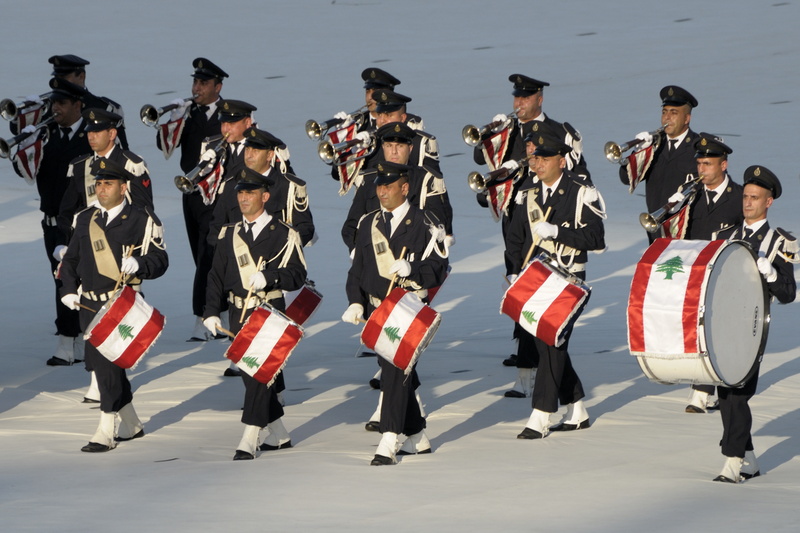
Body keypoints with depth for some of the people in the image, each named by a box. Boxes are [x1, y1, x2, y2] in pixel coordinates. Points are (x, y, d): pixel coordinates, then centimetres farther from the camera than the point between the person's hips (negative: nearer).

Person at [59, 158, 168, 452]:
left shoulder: (142, 220, -2)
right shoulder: (85, 219, 14)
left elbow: (159, 259, -5)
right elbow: (71, 258, 21)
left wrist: (138, 264, -25)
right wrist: (69, 289, 6)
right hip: (89, 305, 6)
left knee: (109, 364, -12)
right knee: (98, 363, 12)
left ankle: (106, 432, -6)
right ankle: (131, 424, 27)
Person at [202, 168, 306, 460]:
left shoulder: (283, 234, -2)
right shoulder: (229, 234, 13)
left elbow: (297, 275, -7)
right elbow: (216, 276, 14)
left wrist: (269, 277, -24)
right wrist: (212, 312, 3)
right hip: (239, 315, 6)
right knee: (250, 374, 10)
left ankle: (249, 440, -13)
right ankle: (279, 435, 24)